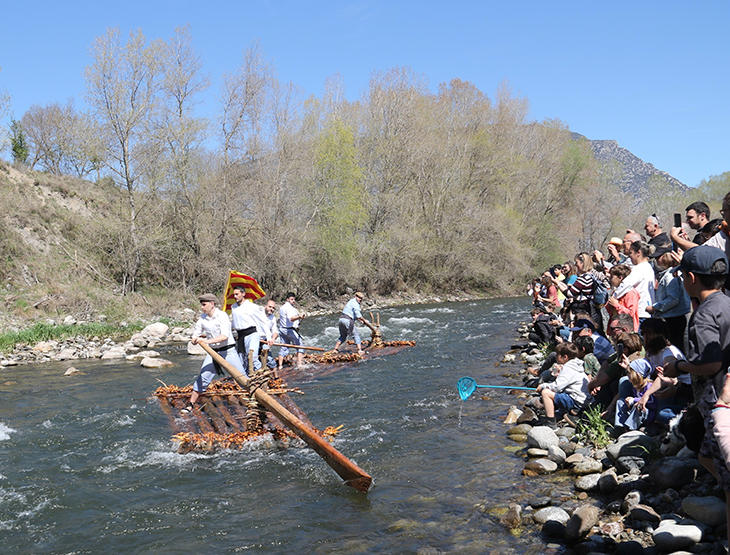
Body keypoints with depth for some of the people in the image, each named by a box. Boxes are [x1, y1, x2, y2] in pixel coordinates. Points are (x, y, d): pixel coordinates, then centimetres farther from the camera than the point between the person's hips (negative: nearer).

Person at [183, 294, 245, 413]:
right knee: (203, 377, -3)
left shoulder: (222, 316, -15)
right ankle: (191, 405, 6)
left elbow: (225, 336, -26)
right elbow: (195, 334, 10)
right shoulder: (202, 318, 3)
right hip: (213, 352, 4)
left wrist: (208, 341, -33)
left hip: (228, 351, -4)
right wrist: (195, 339, -14)